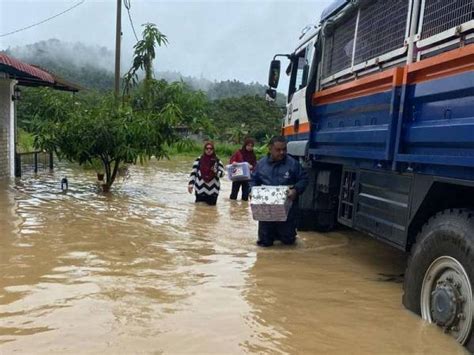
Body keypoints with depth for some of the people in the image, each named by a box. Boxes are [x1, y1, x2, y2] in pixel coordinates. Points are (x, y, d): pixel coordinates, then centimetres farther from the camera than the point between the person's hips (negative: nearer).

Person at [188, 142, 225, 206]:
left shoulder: (217, 161, 6)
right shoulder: (198, 160, 3)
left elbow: (222, 173, 4)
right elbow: (193, 173, 4)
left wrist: (216, 171, -18)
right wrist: (191, 184, -7)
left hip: (213, 191, 1)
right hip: (200, 190, -1)